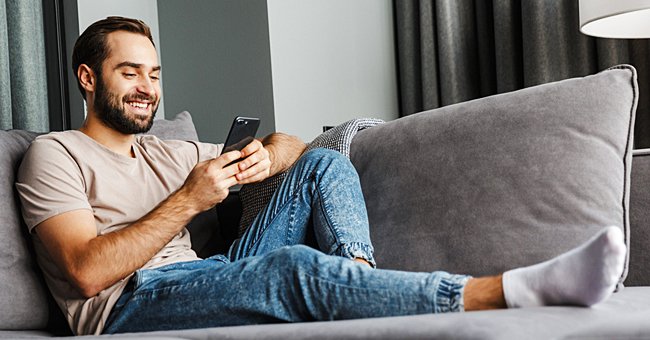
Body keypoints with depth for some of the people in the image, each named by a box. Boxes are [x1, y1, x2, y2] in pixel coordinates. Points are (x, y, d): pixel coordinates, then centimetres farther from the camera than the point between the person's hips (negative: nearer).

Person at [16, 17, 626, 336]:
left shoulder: (165, 153, 27)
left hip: (205, 281, 8)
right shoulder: (55, 155, 6)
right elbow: (86, 271, -11)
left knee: (323, 163, 1)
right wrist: (188, 200, -12)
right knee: (290, 267, -36)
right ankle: (525, 287, -46)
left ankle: (358, 279, -28)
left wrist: (265, 156, 1)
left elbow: (287, 142, 27)